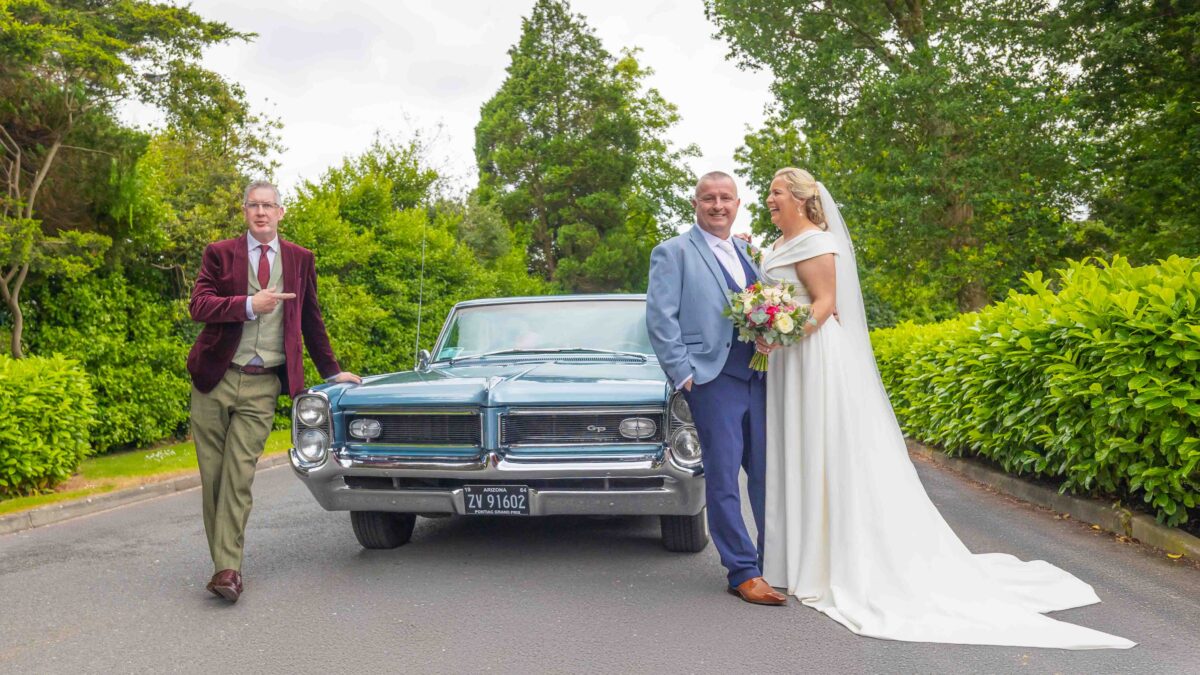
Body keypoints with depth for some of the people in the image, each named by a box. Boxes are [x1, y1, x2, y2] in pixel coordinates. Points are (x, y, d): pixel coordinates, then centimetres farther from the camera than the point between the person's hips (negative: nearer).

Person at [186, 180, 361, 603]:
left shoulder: (300, 259, 10)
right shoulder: (220, 253, 5)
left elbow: (311, 320, 18)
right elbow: (199, 306, -9)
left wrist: (332, 372, 18)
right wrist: (249, 304, -23)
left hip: (262, 385, 0)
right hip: (215, 378, 1)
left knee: (239, 476, -7)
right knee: (212, 476, 5)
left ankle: (228, 569, -3)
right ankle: (223, 564, 17)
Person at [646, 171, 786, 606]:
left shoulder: (748, 253, 19)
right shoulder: (673, 252, 1)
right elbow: (660, 318, -6)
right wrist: (682, 373, -11)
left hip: (758, 376, 6)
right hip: (714, 376, -6)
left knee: (768, 474, 10)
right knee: (723, 477, -1)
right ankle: (743, 572, 8)